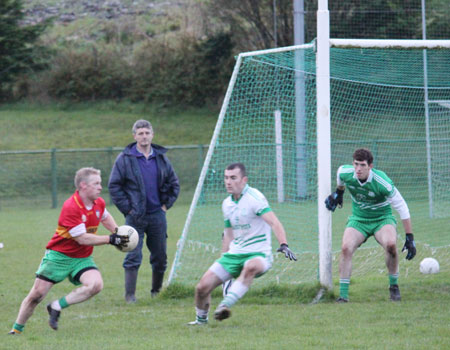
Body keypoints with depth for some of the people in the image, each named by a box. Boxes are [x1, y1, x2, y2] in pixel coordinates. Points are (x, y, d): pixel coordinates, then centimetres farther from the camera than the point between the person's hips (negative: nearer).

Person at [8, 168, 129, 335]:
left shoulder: (99, 203, -1)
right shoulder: (70, 207, -25)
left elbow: (105, 217, 25)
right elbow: (82, 238, -26)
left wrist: (118, 233, 10)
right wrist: (110, 239, -25)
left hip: (82, 258, 5)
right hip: (59, 256, -5)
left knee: (96, 285, -23)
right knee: (37, 294, -3)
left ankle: (56, 306, -9)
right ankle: (16, 330, 16)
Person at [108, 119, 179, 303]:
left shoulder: (161, 158, 8)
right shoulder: (125, 159, -4)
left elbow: (174, 183, 18)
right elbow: (114, 186, -3)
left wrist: (166, 204, 7)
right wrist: (127, 208, -8)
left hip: (157, 215, 4)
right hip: (135, 217, -4)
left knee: (160, 257, 9)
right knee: (133, 257, -9)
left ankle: (157, 291, 25)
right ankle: (130, 295, -6)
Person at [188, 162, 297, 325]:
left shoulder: (254, 198, -13)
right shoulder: (227, 204, 10)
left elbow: (274, 223, -26)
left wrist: (283, 245, -41)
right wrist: (223, 259, 22)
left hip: (258, 254, -6)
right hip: (234, 254, 7)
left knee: (250, 267, -43)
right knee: (202, 287, -5)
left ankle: (225, 305, -51)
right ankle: (201, 320, 22)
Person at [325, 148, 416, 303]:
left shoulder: (382, 183, -27)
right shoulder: (345, 173, -16)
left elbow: (402, 207, -19)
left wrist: (410, 237, -19)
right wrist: (339, 192, 30)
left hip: (382, 219, -3)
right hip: (358, 219, 3)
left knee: (390, 244, -33)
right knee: (346, 248, -24)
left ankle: (394, 285, -9)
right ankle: (343, 294, -15)